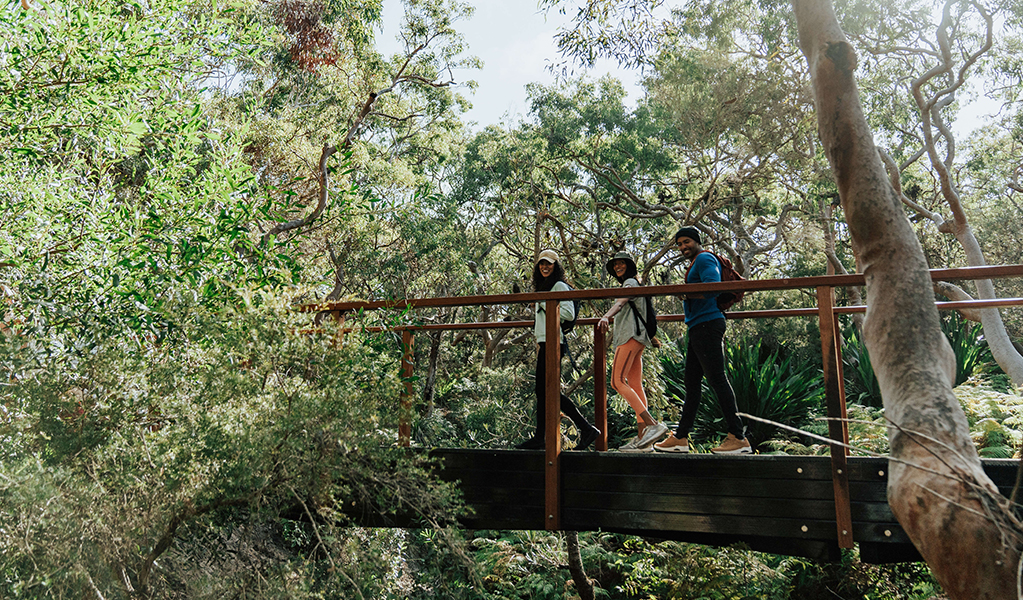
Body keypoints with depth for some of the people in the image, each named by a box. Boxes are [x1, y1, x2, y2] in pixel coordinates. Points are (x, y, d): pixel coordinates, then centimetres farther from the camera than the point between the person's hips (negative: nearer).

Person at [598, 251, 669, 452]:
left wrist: (606, 316, -40)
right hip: (633, 337, 10)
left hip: (631, 335, -10)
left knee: (617, 381, -18)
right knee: (635, 386, 3)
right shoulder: (629, 285, 29)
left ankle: (652, 424, -26)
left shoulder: (630, 282, -1)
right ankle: (642, 438, -1)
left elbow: (621, 302, -23)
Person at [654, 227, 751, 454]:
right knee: (691, 382, 9)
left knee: (717, 379, -11)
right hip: (699, 328, 11)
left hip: (707, 324, -11)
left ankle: (738, 438, -8)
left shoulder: (704, 259, -5)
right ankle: (681, 438, 12)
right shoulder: (696, 264, 26)